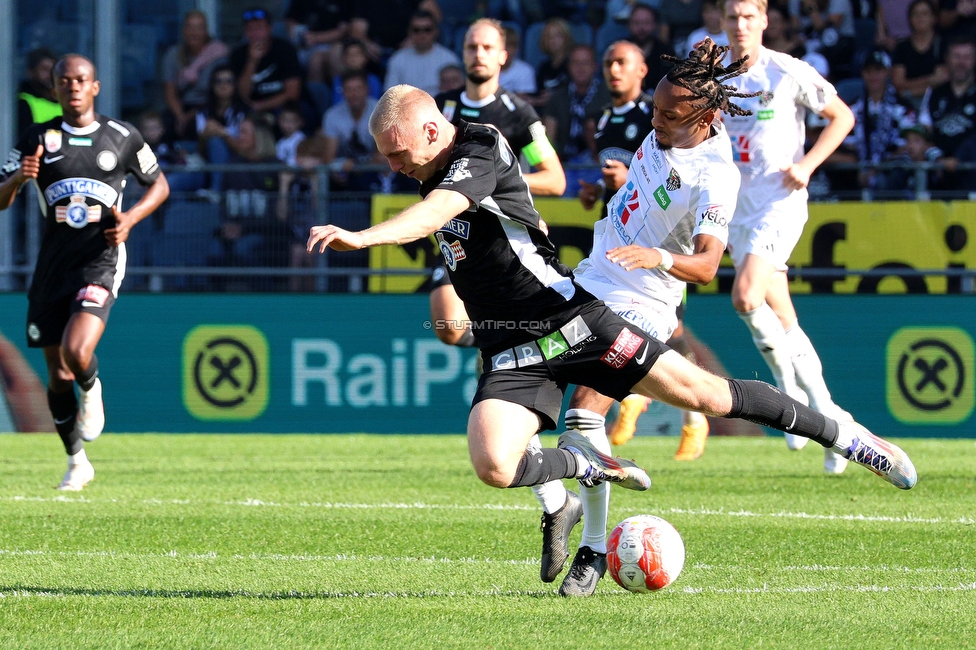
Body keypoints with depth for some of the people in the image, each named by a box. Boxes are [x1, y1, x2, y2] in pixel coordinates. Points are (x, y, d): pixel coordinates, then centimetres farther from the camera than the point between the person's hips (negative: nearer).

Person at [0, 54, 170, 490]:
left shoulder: (123, 138, 4)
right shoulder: (37, 140, 5)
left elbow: (159, 184, 17)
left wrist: (131, 218, -2)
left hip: (100, 261, -2)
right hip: (53, 264, 2)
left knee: (77, 351, -26)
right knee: (58, 376, 6)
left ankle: (91, 390, 10)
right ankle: (77, 462, 25)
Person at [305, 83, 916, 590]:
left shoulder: (481, 151, -15)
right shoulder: (435, 176, 11)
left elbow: (441, 209, -35)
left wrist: (362, 236, -48)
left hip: (571, 319, -7)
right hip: (512, 355, 7)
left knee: (701, 393, -7)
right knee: (494, 465, -20)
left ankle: (843, 435, 10)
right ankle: (596, 469, 8)